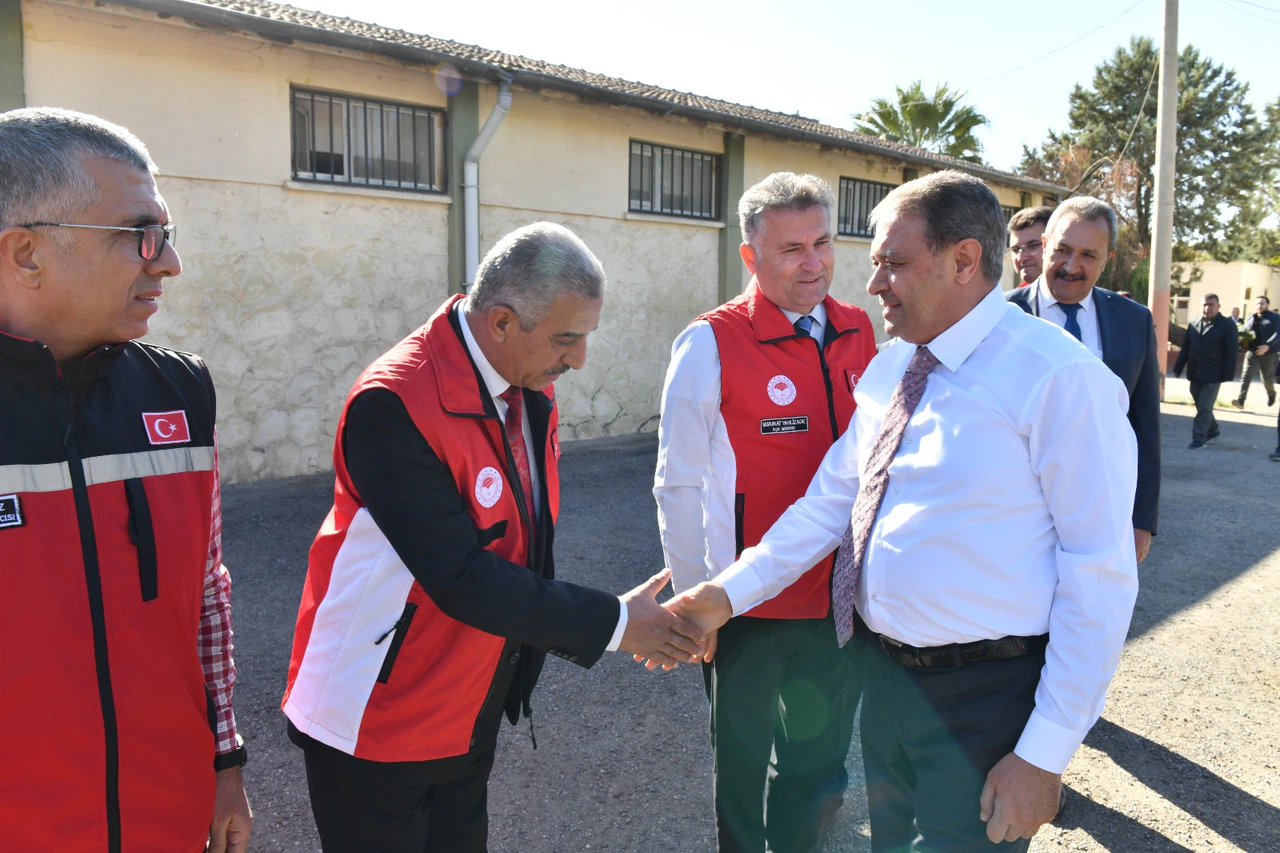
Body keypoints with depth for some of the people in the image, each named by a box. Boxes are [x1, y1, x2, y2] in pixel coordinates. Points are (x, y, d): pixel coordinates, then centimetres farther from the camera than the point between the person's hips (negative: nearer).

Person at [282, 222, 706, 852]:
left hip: (474, 704, 7)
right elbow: (460, 576, -28)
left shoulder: (529, 388, -1)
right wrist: (612, 623, -22)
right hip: (377, 716, -7)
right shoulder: (393, 405, -27)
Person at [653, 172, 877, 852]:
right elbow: (678, 488, -8)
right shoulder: (711, 344, -13)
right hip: (750, 609, -4)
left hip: (842, 598, 5)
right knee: (743, 770, 16)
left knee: (816, 767, 22)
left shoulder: (859, 333, 3)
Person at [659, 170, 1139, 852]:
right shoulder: (888, 368, 5)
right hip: (884, 673, 7)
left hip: (984, 697, -7)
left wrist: (1044, 754, -16)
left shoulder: (1060, 378, -17)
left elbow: (1098, 578, -17)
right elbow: (831, 501, 8)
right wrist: (732, 591, -2)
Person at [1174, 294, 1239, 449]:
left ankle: (1199, 437, -1)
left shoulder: (1227, 325, -6)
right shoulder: (1193, 325, 9)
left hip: (1213, 375, -5)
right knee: (1201, 406, 15)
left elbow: (1231, 352, -9)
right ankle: (1212, 430, 33)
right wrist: (1178, 368, 8)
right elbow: (1185, 349, 12)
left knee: (1205, 407, -6)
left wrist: (1228, 375, -14)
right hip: (1195, 374, 6)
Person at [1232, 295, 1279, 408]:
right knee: (1246, 375, -13)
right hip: (1252, 352, 3)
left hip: (1269, 353, -3)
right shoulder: (1250, 319, 14)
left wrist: (1268, 345, -26)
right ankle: (1240, 401, -23)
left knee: (1267, 378, 8)